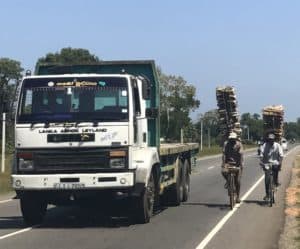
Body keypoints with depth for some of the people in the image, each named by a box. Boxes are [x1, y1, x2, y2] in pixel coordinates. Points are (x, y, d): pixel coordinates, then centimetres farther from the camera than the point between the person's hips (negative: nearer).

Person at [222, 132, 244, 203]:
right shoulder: (226, 144, -1)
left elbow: (241, 155, -10)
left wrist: (241, 165, -18)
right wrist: (223, 163, -15)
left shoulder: (239, 144, -6)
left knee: (237, 181, -2)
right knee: (224, 171, -31)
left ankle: (238, 196, 15)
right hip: (228, 162, 1)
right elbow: (224, 154, -5)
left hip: (237, 163, -1)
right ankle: (228, 181, 4)